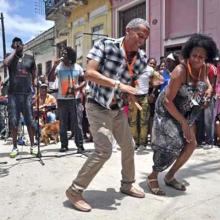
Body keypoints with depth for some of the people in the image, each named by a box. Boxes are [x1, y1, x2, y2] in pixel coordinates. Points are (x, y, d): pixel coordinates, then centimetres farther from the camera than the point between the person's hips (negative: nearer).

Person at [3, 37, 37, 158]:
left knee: (30, 121, 3)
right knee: (13, 121, 1)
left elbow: (34, 75, 15)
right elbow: (5, 63, -17)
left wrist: (33, 88, 9)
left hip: (27, 93, 0)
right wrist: (14, 51, -6)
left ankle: (32, 146, 13)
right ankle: (15, 147, 10)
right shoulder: (11, 58, 8)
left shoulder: (30, 58, 11)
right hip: (13, 94, 0)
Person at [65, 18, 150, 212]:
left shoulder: (142, 58, 1)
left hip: (117, 109, 7)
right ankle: (75, 191, 2)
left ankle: (127, 184, 36)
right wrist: (118, 84, -28)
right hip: (98, 107, -7)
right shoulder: (106, 44, -14)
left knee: (129, 146, 13)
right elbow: (90, 73, -23)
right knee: (104, 150, -15)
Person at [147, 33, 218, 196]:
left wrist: (209, 89, -5)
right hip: (167, 110, -8)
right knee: (171, 144, -13)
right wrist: (184, 123, -23)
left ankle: (170, 176, 21)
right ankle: (153, 177, 8)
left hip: (186, 111, 8)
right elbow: (168, 101, -28)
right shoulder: (180, 71, -29)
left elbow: (206, 80, 19)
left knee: (191, 144, 5)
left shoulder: (203, 68, -7)